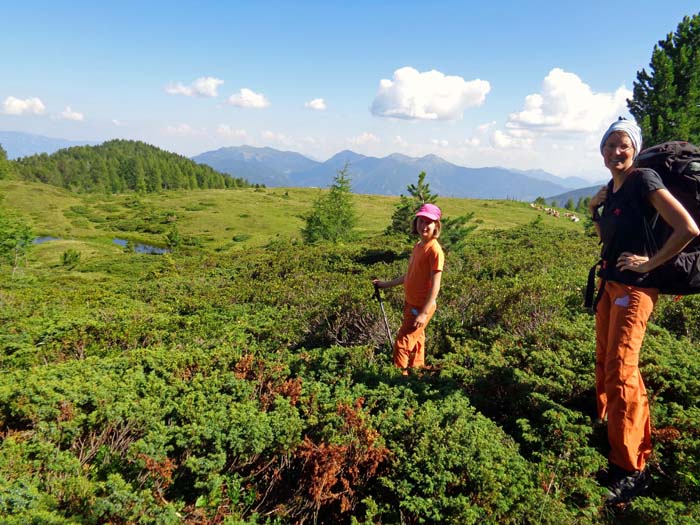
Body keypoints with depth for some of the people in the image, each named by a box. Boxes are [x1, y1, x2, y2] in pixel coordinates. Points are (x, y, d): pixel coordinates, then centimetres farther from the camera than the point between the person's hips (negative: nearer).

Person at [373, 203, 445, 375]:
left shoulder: (434, 250, -18)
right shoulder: (418, 246, 8)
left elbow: (435, 285, -22)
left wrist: (424, 313, -25)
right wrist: (386, 284, 23)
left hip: (421, 307, -9)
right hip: (410, 303, 9)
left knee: (402, 345, -6)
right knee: (416, 345, 20)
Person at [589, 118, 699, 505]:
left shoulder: (644, 180, -12)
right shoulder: (611, 189, 11)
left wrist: (651, 262, -15)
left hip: (634, 288, -8)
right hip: (609, 284, 8)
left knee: (620, 371, -11)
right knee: (604, 365, 16)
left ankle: (630, 470, -2)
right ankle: (605, 434, 34)